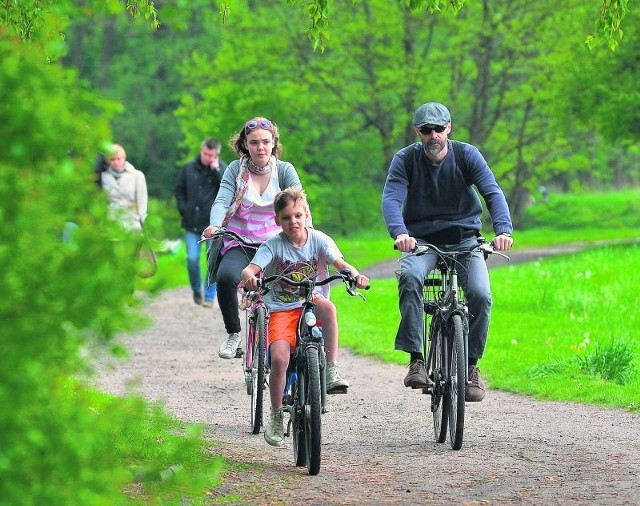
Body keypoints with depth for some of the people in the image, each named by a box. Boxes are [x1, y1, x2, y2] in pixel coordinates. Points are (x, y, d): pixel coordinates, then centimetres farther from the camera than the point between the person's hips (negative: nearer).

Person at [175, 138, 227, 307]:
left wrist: (216, 170, -19)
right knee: (192, 259, -1)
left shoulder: (222, 169, -2)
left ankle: (209, 295, 8)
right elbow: (179, 190, 15)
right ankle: (196, 291, 19)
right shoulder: (189, 168, 5)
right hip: (192, 223, 2)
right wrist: (183, 209, 4)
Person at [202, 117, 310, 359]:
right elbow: (222, 201, -10)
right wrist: (214, 225, -32)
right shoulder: (235, 169, 3)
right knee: (226, 276, -32)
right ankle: (233, 333, -12)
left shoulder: (284, 170, 3)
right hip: (240, 246, -1)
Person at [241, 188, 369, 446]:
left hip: (312, 304, 1)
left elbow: (340, 263, -14)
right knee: (279, 358, -24)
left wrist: (355, 274, -37)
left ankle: (332, 371, -28)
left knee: (327, 307, -37)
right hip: (282, 311, -1)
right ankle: (276, 416, -3)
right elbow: (250, 269, -17)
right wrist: (249, 277, -42)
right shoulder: (273, 245, -4)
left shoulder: (319, 240, -1)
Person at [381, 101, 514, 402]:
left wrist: (503, 230, -36)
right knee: (409, 276, -34)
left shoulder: (466, 155, -5)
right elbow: (391, 198, -20)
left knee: (480, 294, -23)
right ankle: (416, 359, -33)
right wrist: (399, 233, -41)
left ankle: (471, 365, -3)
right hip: (421, 239, -1)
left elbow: (492, 192, -16)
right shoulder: (405, 159, -6)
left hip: (464, 239, 1)